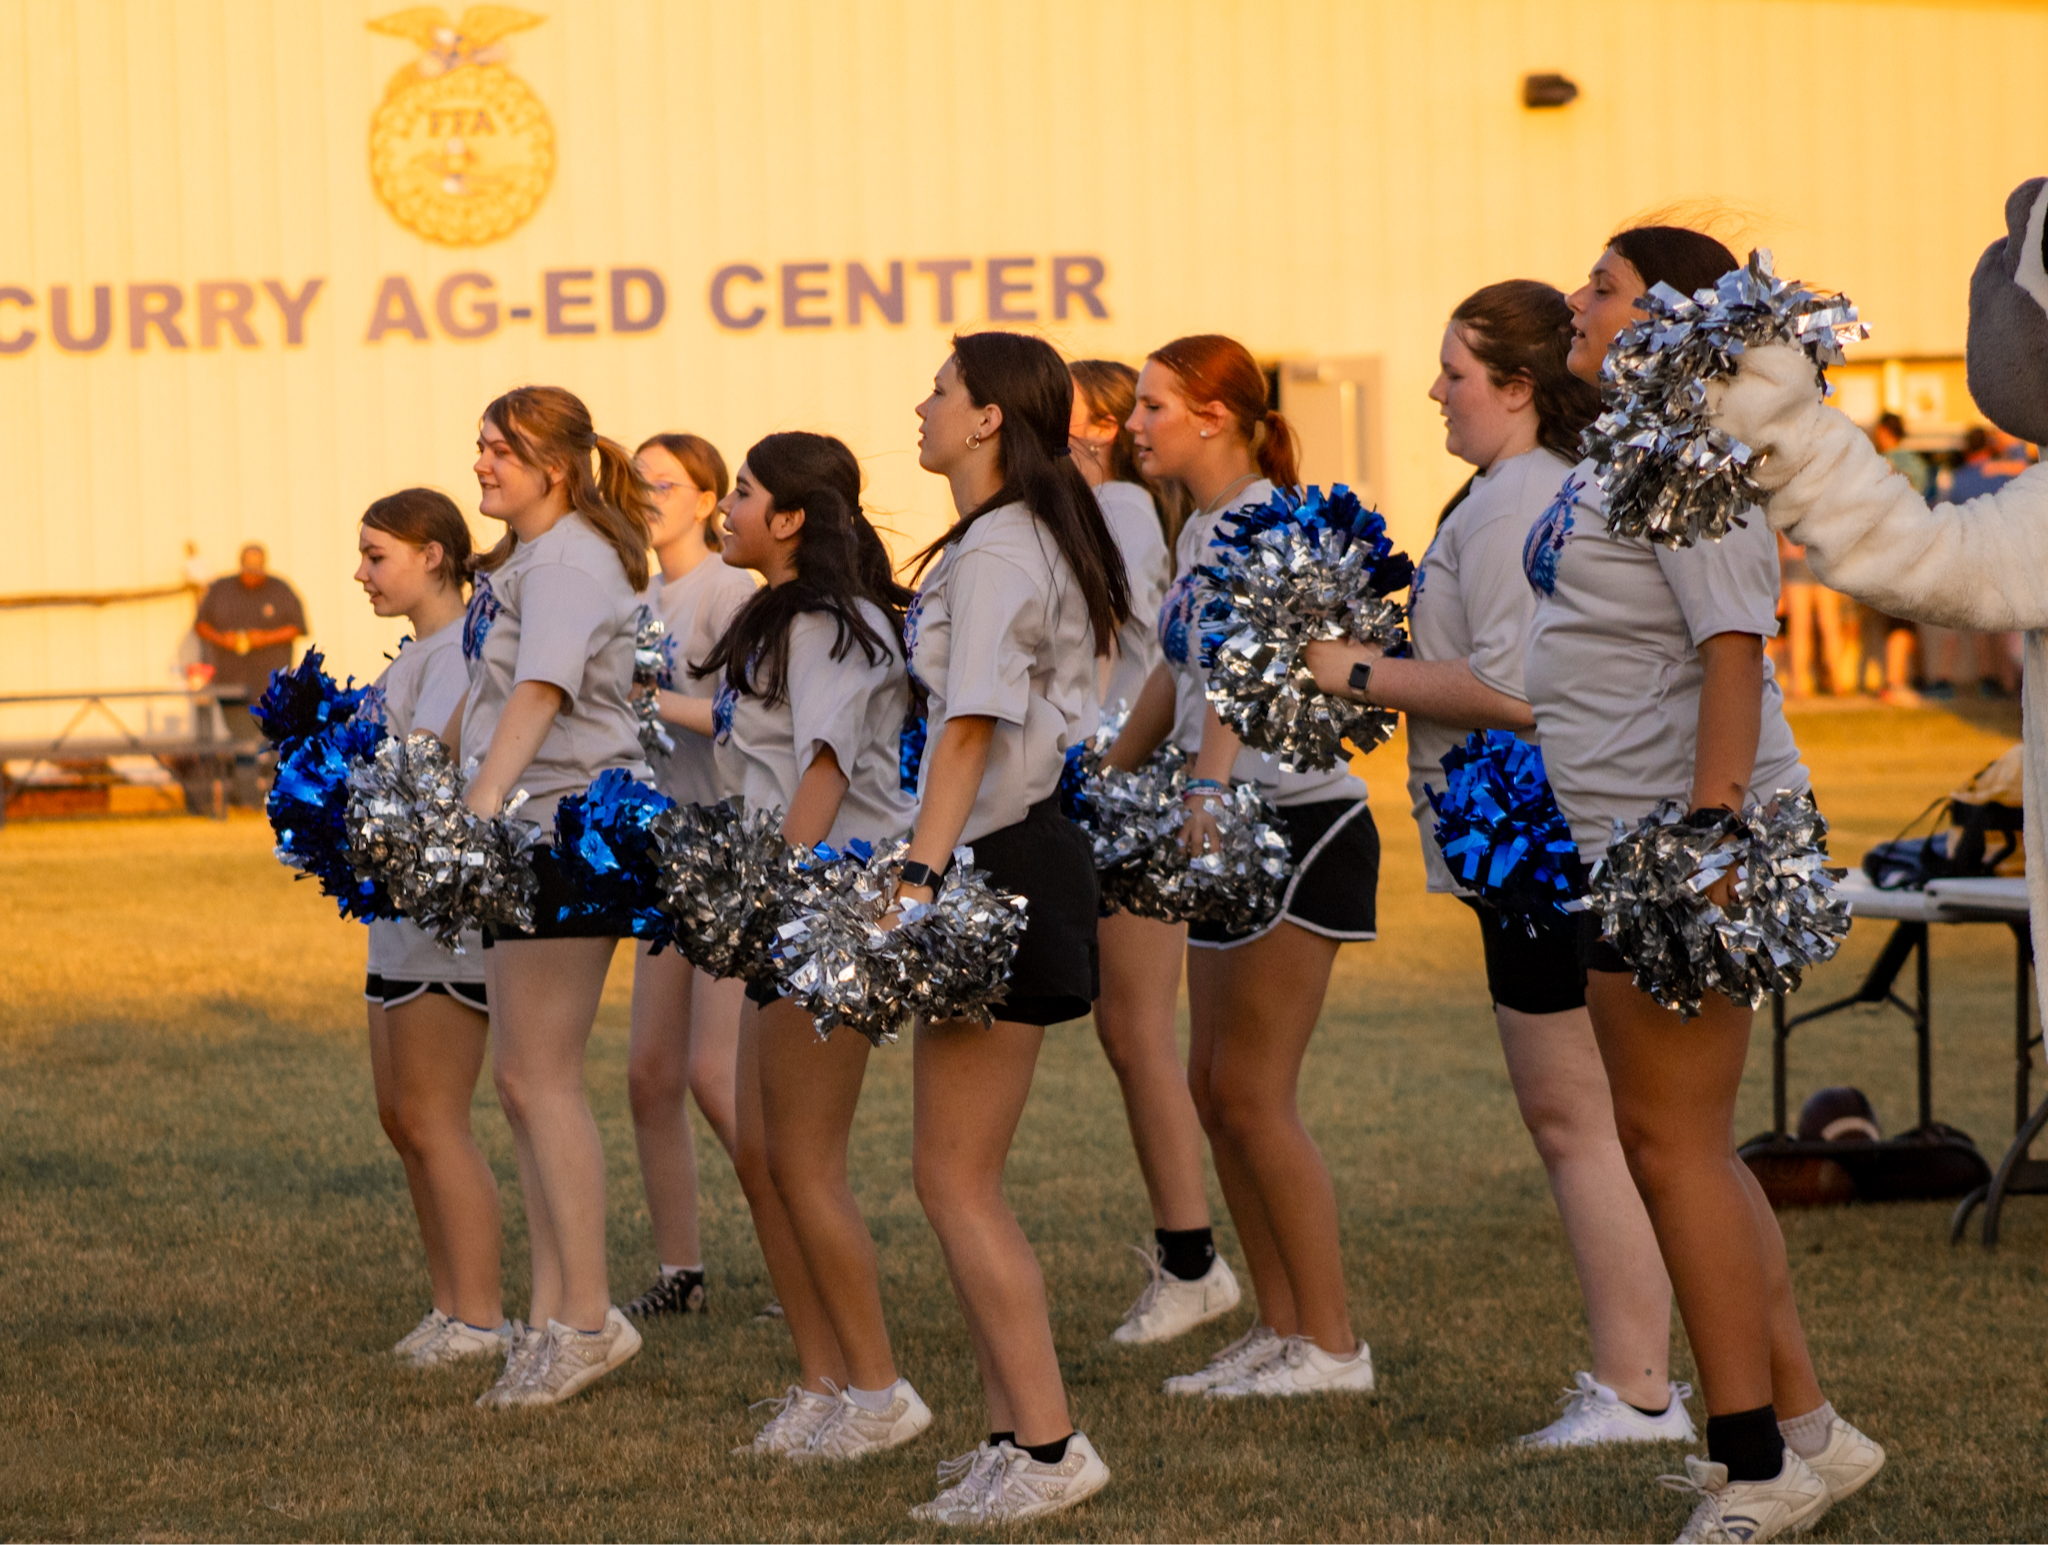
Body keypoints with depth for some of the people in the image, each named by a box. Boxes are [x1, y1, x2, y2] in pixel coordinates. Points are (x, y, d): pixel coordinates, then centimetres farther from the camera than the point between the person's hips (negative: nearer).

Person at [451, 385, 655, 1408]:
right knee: (521, 1079, 9)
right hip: (529, 833, 10)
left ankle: (588, 1317, -7)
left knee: (542, 1077, -10)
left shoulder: (570, 564, -13)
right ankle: (553, 1317, 12)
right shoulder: (518, 563, 17)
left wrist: (481, 807, -36)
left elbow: (539, 694, -26)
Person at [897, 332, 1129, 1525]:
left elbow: (972, 728, -21)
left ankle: (1048, 1447, -7)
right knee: (962, 1177, 13)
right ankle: (1017, 1429, 16)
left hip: (1003, 862, -10)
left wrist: (920, 874, -26)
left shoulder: (995, 551, -13)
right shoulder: (1041, 539, 17)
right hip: (1022, 854, 10)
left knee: (957, 1181, -7)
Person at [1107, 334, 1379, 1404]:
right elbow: (1178, 674, 26)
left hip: (1298, 821, -10)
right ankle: (1281, 1329, 14)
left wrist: (1210, 788, -42)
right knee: (1215, 1088, 9)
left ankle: (1332, 1345, -2)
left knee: (1252, 1088, -8)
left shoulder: (1262, 519, -14)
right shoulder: (1200, 530, 14)